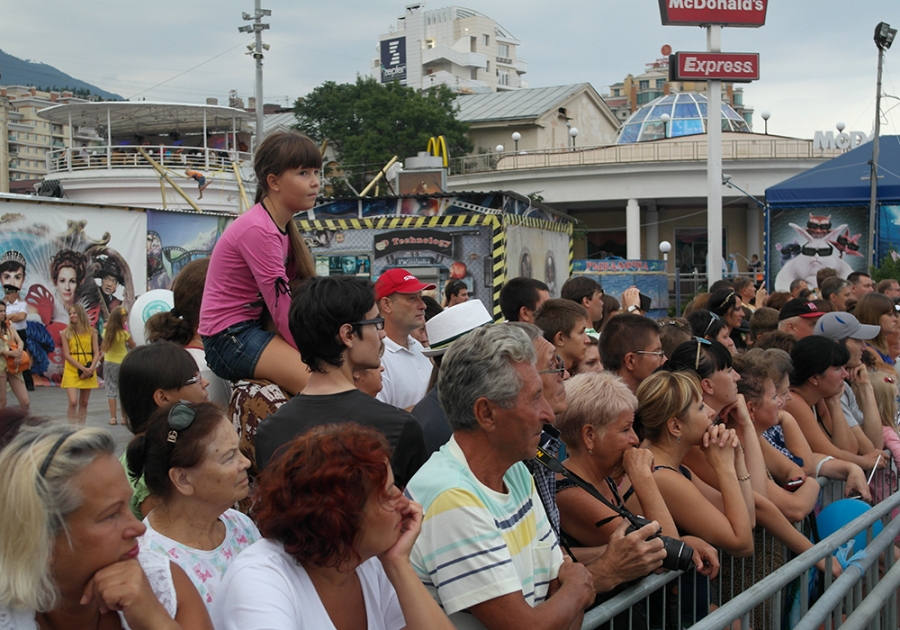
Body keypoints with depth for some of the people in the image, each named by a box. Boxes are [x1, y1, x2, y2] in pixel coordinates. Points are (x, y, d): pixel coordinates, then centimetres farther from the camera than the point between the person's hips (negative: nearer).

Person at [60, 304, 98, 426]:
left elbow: (96, 353, 2)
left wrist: (91, 368, -14)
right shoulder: (66, 333, -1)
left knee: (84, 403, 8)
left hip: (88, 371, 2)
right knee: (73, 402, -12)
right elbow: (67, 355, -6)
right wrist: (82, 368, -14)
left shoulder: (91, 332, 2)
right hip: (72, 370, -2)